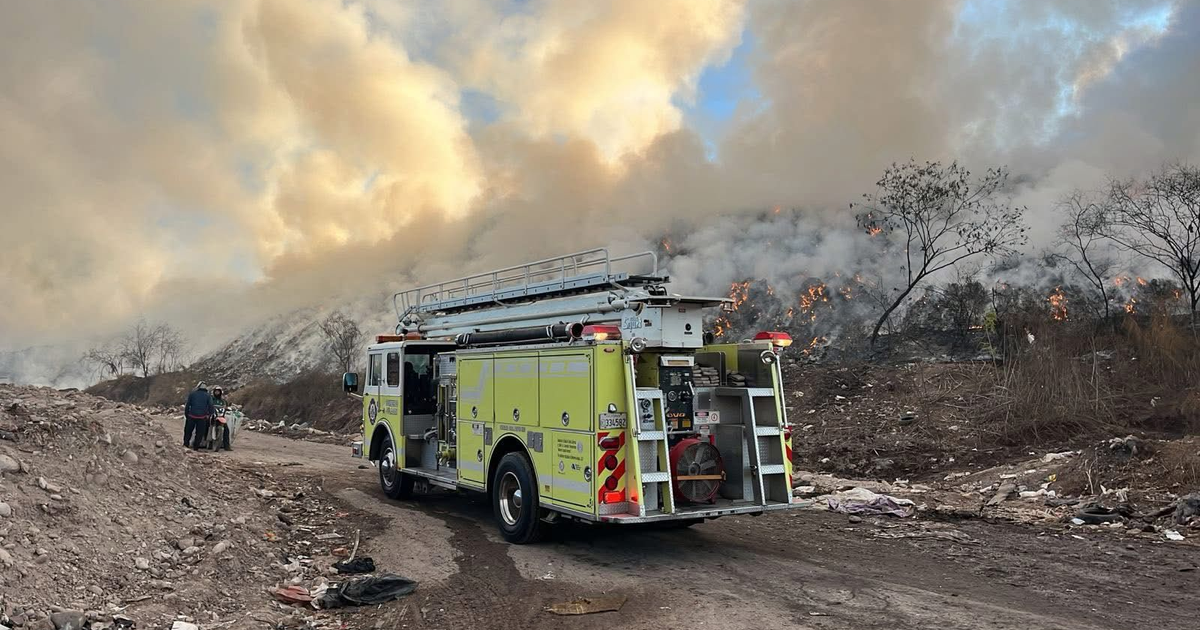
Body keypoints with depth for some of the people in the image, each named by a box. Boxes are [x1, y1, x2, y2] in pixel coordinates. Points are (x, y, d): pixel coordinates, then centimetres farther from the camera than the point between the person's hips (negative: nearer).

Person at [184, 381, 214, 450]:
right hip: (202, 417, 0)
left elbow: (187, 405, 5)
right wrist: (209, 415, 8)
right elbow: (210, 406, -1)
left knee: (188, 431, 14)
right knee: (199, 433, 6)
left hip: (191, 416, 0)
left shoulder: (192, 394, 7)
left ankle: (186, 444, 14)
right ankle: (196, 447, 5)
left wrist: (186, 414, 12)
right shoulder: (208, 396, 6)